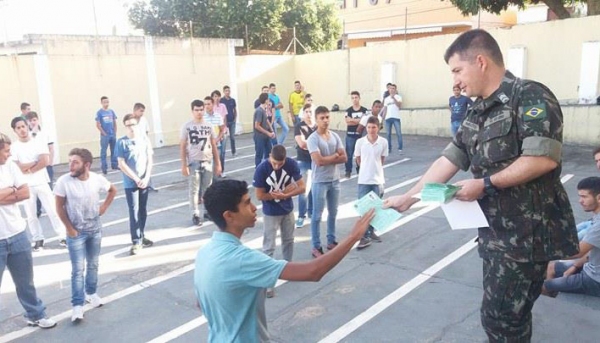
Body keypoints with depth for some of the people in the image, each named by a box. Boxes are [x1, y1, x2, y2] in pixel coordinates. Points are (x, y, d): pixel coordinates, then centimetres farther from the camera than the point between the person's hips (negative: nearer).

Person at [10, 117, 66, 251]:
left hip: (42, 182, -1)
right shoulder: (13, 147, -3)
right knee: (31, 215, 8)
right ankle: (38, 239, 20)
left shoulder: (39, 142, -2)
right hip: (25, 186, 1)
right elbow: (17, 168, -12)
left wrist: (28, 169, -11)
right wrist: (36, 162, -10)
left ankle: (62, 236, 11)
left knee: (52, 210, 3)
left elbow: (45, 161, -13)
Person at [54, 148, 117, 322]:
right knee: (78, 269, -3)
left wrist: (104, 207, 1)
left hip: (95, 230, 3)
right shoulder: (64, 181, -19)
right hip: (76, 232, -3)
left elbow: (113, 190, 9)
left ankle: (91, 293, 36)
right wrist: (70, 229, -8)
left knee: (93, 265, 17)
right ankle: (77, 305, 6)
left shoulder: (97, 179, -12)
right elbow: (60, 207, -9)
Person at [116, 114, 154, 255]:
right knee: (134, 211, -4)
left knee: (143, 210, 12)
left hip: (144, 182, 4)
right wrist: (137, 179, -13)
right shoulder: (122, 142, -6)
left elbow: (149, 160, 3)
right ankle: (136, 242, 0)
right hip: (130, 183, -4)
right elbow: (121, 164, -9)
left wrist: (146, 178, -8)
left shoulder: (144, 139, 3)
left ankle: (141, 237, 27)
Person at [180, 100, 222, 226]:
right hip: (193, 162, -3)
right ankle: (195, 214, 9)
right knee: (194, 189, 0)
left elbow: (214, 146, 8)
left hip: (208, 162, 3)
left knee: (207, 189, 9)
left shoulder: (208, 126, 5)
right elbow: (182, 147, -2)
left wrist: (218, 163, 6)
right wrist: (184, 165, -7)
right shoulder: (187, 126, -3)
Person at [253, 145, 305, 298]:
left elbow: (302, 187, -14)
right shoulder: (261, 169, -25)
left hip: (288, 210, 4)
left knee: (288, 240, 21)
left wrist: (283, 195, -28)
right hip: (271, 213, -4)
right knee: (269, 247, 0)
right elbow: (260, 196, -20)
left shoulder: (291, 164, -17)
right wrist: (285, 191, -18)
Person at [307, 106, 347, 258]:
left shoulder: (335, 136, 3)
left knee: (333, 213, 17)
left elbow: (344, 158, -3)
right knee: (317, 215, 3)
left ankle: (331, 241, 32)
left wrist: (327, 159, -14)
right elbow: (319, 161, -24)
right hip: (320, 181, -6)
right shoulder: (313, 139, -14)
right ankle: (316, 247, 13)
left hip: (335, 180, 6)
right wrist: (335, 156, -11)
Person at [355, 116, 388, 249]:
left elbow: (382, 160, 7)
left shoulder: (383, 142, -5)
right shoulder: (360, 142, -8)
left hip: (378, 179, 2)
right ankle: (365, 237, 6)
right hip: (364, 180, -1)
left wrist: (374, 168, 9)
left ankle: (371, 231, 29)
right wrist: (367, 168, 7)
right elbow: (358, 160, 4)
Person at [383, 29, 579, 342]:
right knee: (511, 316, 17)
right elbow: (448, 161, 12)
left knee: (499, 317, 0)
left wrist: (486, 184, -17)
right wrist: (408, 198, 9)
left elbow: (543, 159, -22)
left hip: (527, 232, -8)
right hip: (497, 232, 8)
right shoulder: (477, 114, 12)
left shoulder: (530, 96, -12)